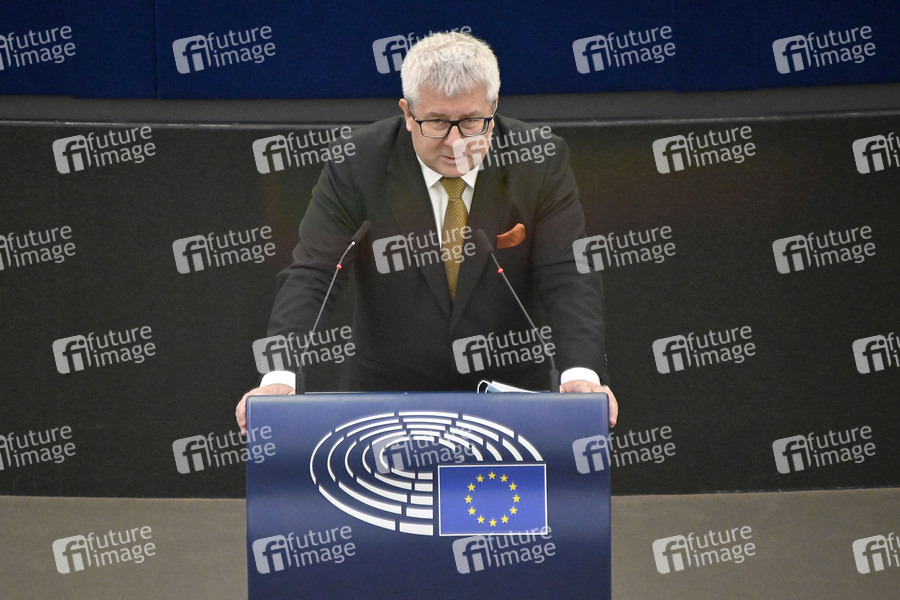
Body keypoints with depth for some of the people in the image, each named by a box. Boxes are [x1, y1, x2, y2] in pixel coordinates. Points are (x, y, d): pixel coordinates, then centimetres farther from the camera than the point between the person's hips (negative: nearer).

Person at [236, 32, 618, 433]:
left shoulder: (539, 161, -1)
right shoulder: (358, 165, -3)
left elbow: (568, 276, -6)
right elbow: (311, 276, -7)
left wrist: (580, 375, -24)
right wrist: (279, 378, -24)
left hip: (510, 392, 0)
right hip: (387, 391, 0)